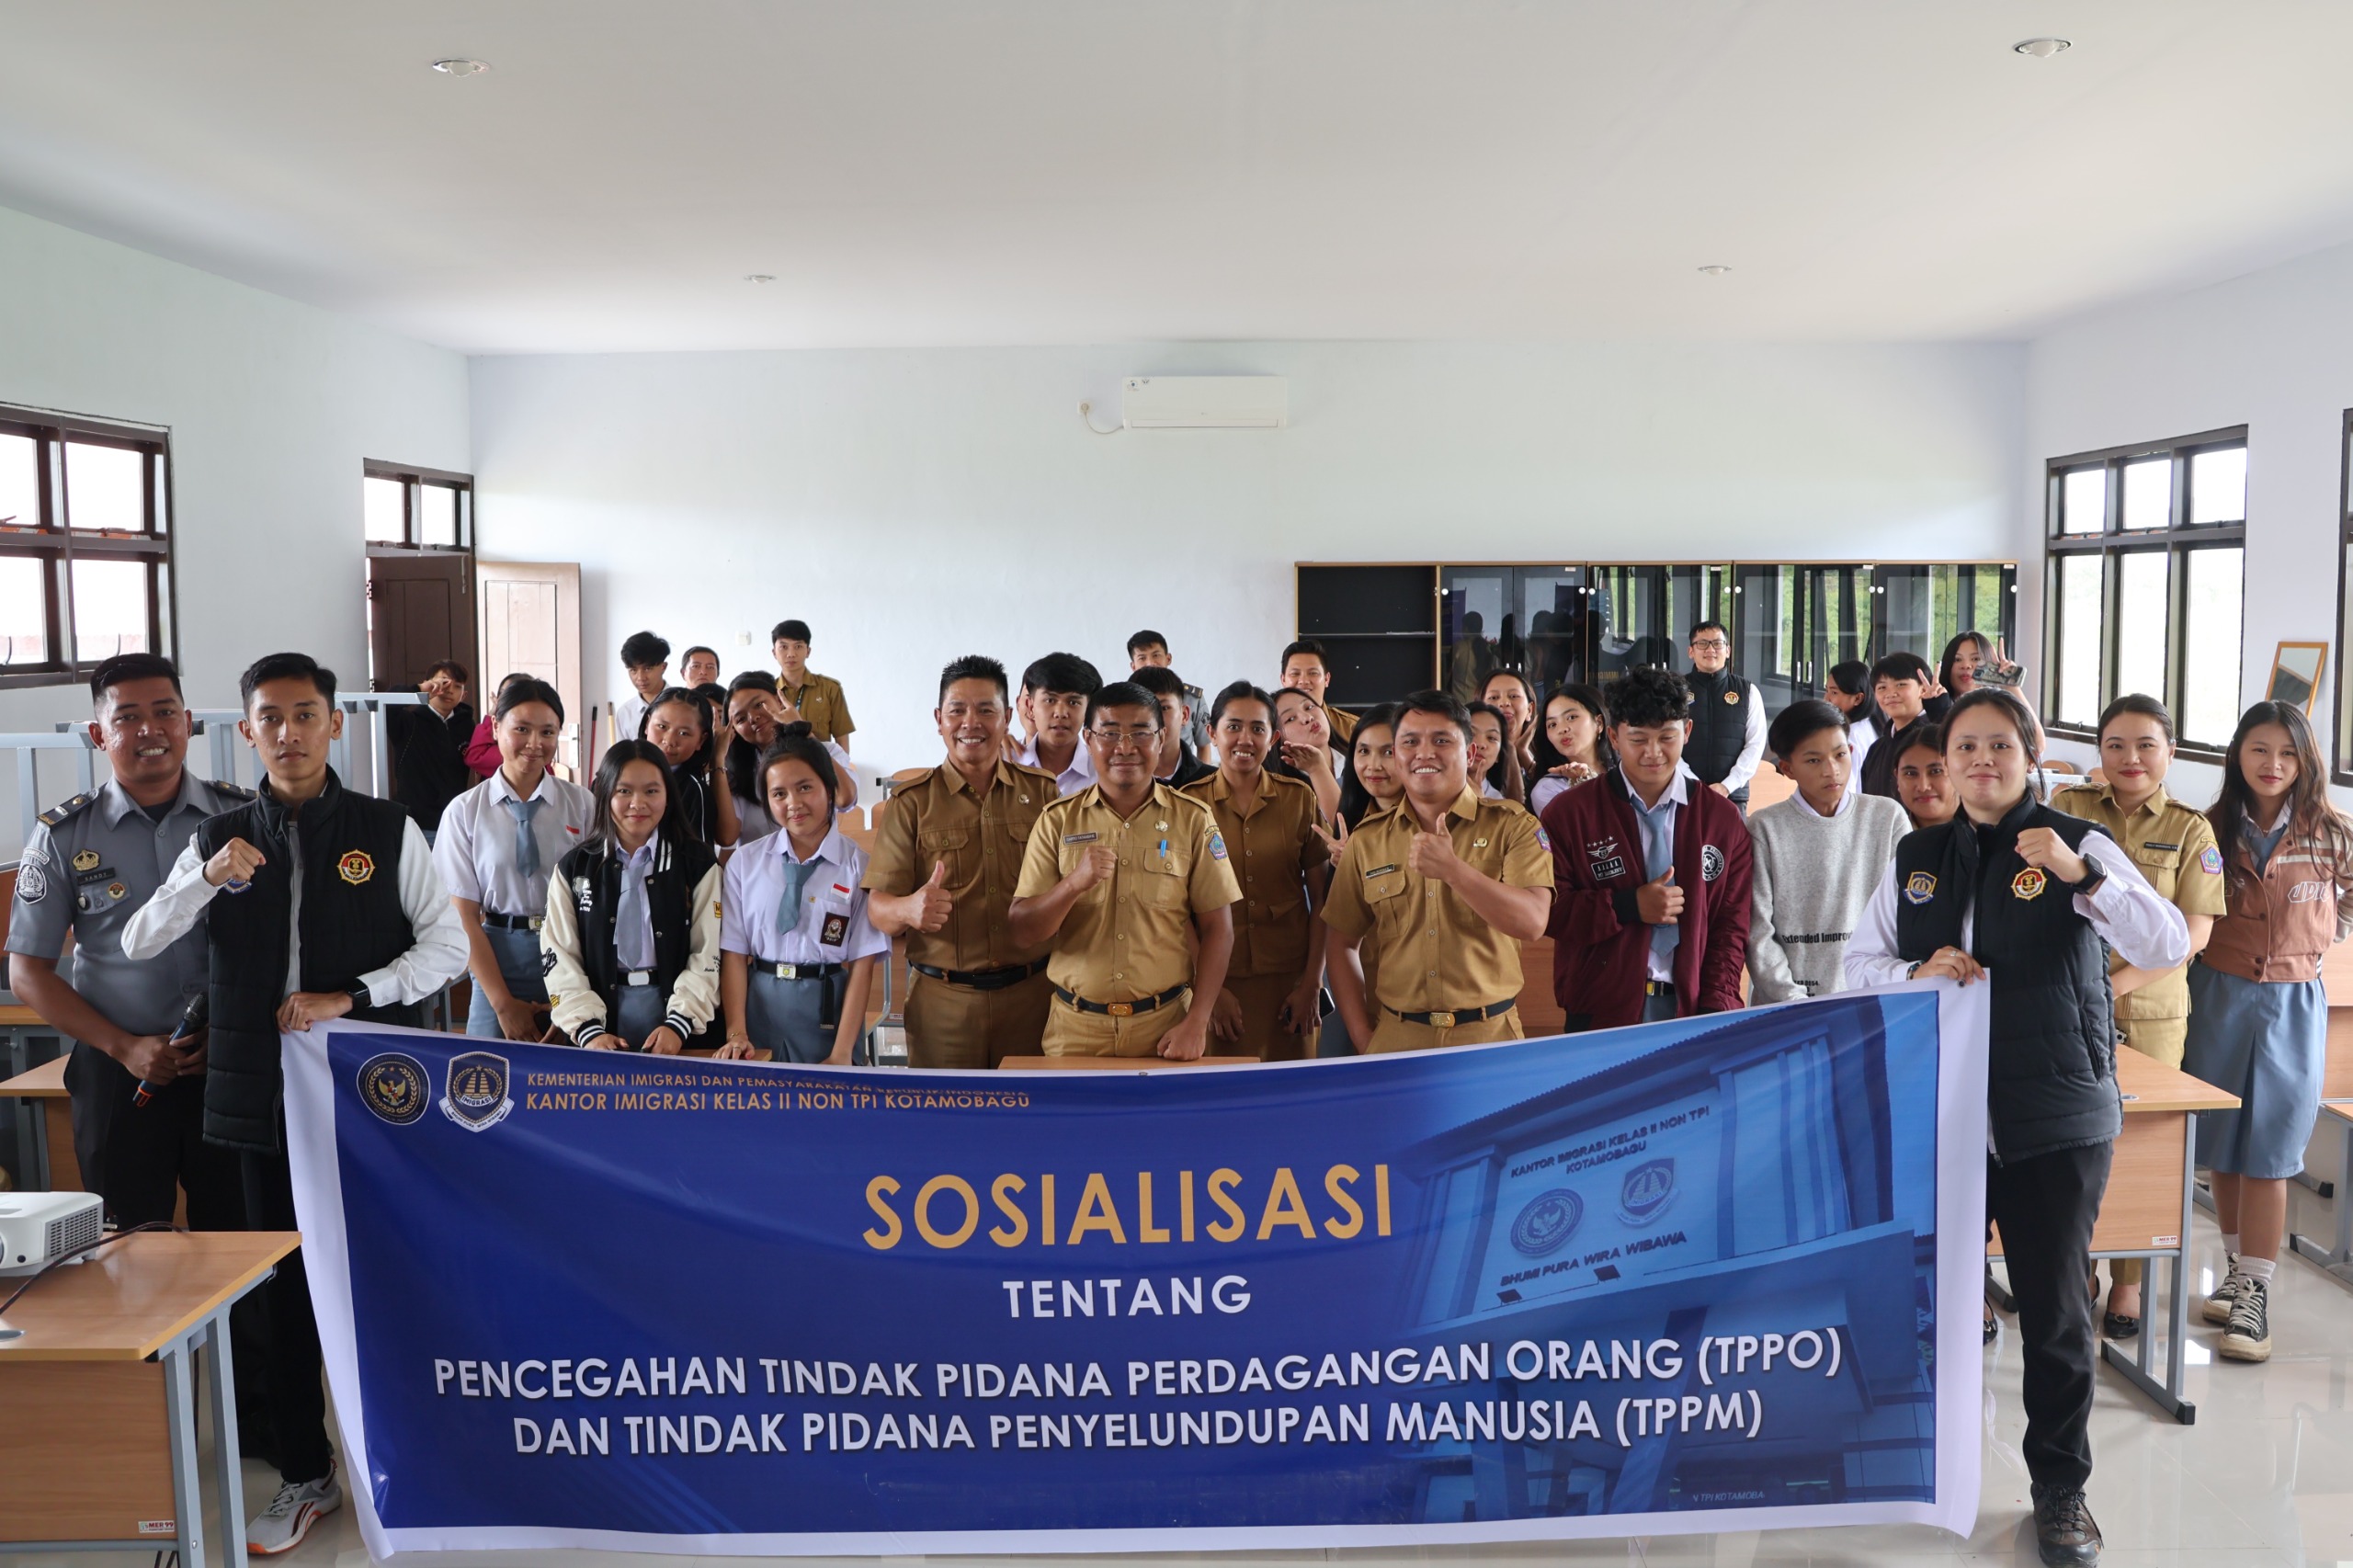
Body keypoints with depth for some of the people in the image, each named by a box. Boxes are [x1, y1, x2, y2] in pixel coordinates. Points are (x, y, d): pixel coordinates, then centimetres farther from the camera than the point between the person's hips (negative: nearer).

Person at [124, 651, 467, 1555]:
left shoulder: (388, 831, -1)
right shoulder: (222, 840, 7)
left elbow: (447, 943, -3)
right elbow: (138, 945, 4)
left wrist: (351, 997, -15)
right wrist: (208, 879, -13)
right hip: (265, 1095, 3)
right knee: (287, 1284, 11)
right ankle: (305, 1477, 25)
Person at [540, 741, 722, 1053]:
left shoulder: (698, 863, 1)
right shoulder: (574, 868, 5)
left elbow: (708, 953, -4)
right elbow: (560, 957, 0)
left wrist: (679, 1022, -16)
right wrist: (588, 1028, -12)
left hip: (674, 1007, -1)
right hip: (601, 1010, 1)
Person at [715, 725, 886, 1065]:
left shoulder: (860, 866, -5)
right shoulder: (745, 864, 2)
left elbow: (863, 964, -8)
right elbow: (733, 952, -1)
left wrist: (842, 1053, -13)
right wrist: (736, 1033, -10)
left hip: (828, 1012, -2)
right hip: (758, 1005, 2)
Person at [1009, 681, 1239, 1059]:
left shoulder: (1193, 819, 0)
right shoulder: (1057, 820, 1)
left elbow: (1217, 929, -1)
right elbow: (1023, 932, -4)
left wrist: (1196, 1024, -9)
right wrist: (1074, 883, -21)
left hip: (1166, 1024, 0)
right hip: (1075, 1026, 1)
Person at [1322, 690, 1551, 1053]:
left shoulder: (1512, 826, -2)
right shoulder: (1367, 839, 5)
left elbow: (1532, 923, -16)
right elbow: (1342, 944, 9)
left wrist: (1453, 869, -27)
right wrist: (1362, 1037, 1)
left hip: (1489, 1036, -2)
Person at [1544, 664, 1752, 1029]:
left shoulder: (1722, 817, 7)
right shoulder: (1568, 813, 0)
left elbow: (1732, 923, 6)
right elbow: (1547, 910, -5)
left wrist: (1716, 1007, -5)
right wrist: (1628, 907, -15)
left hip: (1689, 1010, 2)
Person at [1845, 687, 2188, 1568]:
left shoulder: (2077, 847, -3)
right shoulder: (1916, 859, 8)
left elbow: (2168, 949, -14)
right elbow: (1858, 963, 12)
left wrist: (2080, 874, -27)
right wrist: (1917, 972, -10)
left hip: (2056, 1121, -3)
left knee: (2055, 1309, 6)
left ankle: (2060, 1487, 25)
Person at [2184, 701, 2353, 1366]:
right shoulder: (2212, 831, -1)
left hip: (2292, 1004, -2)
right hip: (2220, 996, 2)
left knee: (2268, 1152, -2)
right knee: (2223, 1146, 10)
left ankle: (2254, 1294, 3)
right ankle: (2239, 1270, 24)